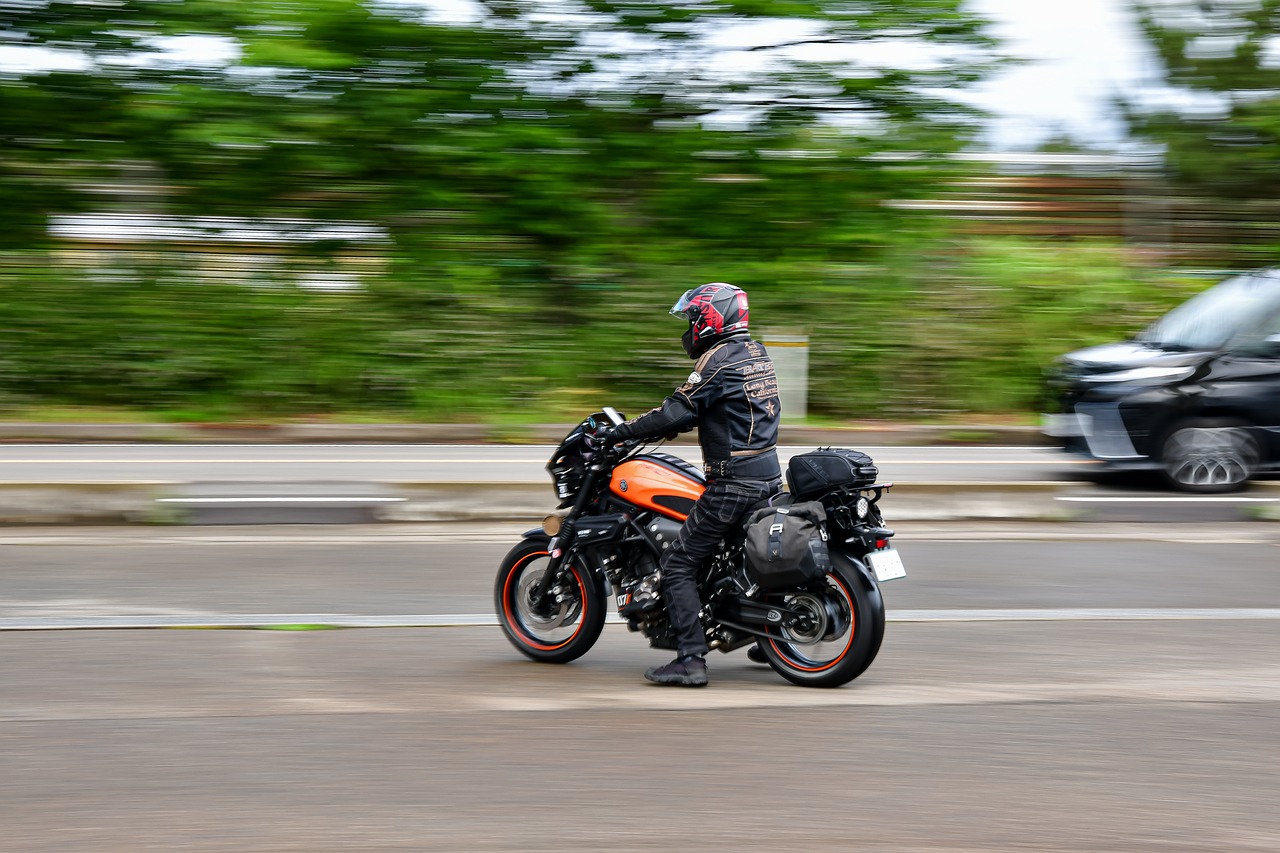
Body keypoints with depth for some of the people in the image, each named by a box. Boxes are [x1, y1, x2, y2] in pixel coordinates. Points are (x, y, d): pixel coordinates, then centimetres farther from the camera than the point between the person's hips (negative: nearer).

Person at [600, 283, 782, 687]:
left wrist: (617, 432, -10)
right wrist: (670, 422, 26)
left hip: (734, 482, -10)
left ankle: (691, 659, -13)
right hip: (769, 473, 10)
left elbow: (677, 412, -17)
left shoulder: (719, 360, -13)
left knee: (678, 565, -6)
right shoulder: (756, 353, 15)